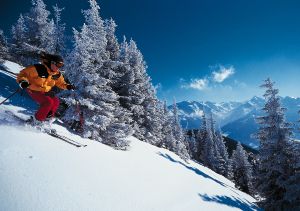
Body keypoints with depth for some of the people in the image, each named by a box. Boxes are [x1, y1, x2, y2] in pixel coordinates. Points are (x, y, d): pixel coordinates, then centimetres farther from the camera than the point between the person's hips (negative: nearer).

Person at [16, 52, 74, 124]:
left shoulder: (57, 74, -6)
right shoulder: (37, 69, -26)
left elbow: (60, 82, 12)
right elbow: (23, 73, -17)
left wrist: (67, 86, -6)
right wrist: (23, 81, -35)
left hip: (46, 91, 7)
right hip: (34, 90, -7)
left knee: (56, 102, -1)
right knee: (48, 102, -23)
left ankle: (48, 118, 22)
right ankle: (37, 120, -4)